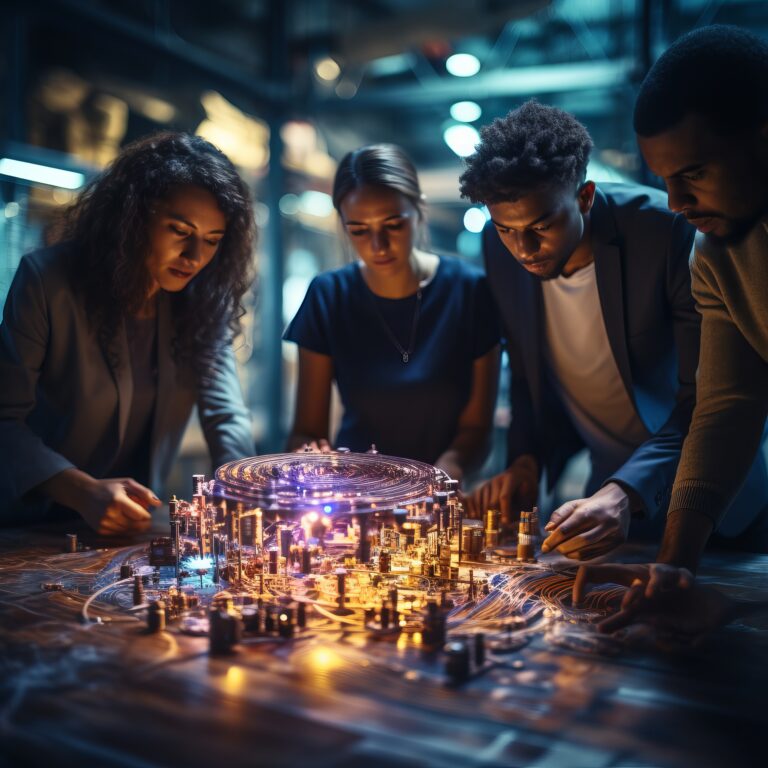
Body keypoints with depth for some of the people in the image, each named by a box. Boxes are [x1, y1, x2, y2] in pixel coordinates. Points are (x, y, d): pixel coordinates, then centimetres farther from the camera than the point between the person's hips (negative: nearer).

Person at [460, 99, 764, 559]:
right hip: (592, 482, 3)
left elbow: (705, 398, -23)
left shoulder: (669, 231, -22)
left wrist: (627, 492, -36)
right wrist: (526, 461, -9)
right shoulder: (500, 246, -8)